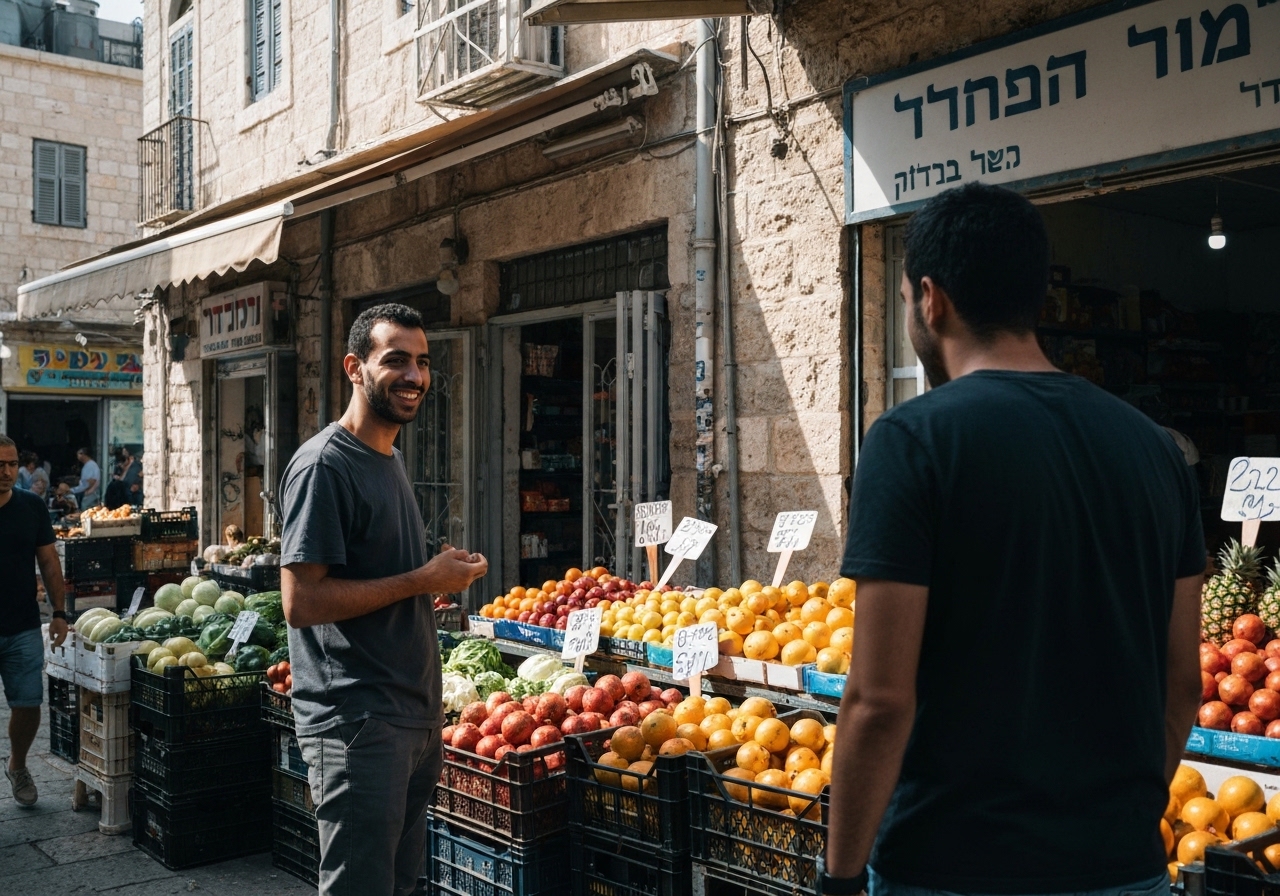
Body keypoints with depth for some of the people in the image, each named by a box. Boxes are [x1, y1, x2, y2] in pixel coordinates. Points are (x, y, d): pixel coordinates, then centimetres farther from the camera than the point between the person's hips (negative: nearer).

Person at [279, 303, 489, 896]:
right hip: (358, 723, -9)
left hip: (414, 714, 9)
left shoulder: (391, 458, 15)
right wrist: (422, 581, -18)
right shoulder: (324, 464, -14)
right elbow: (301, 601, -21)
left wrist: (446, 575, 6)